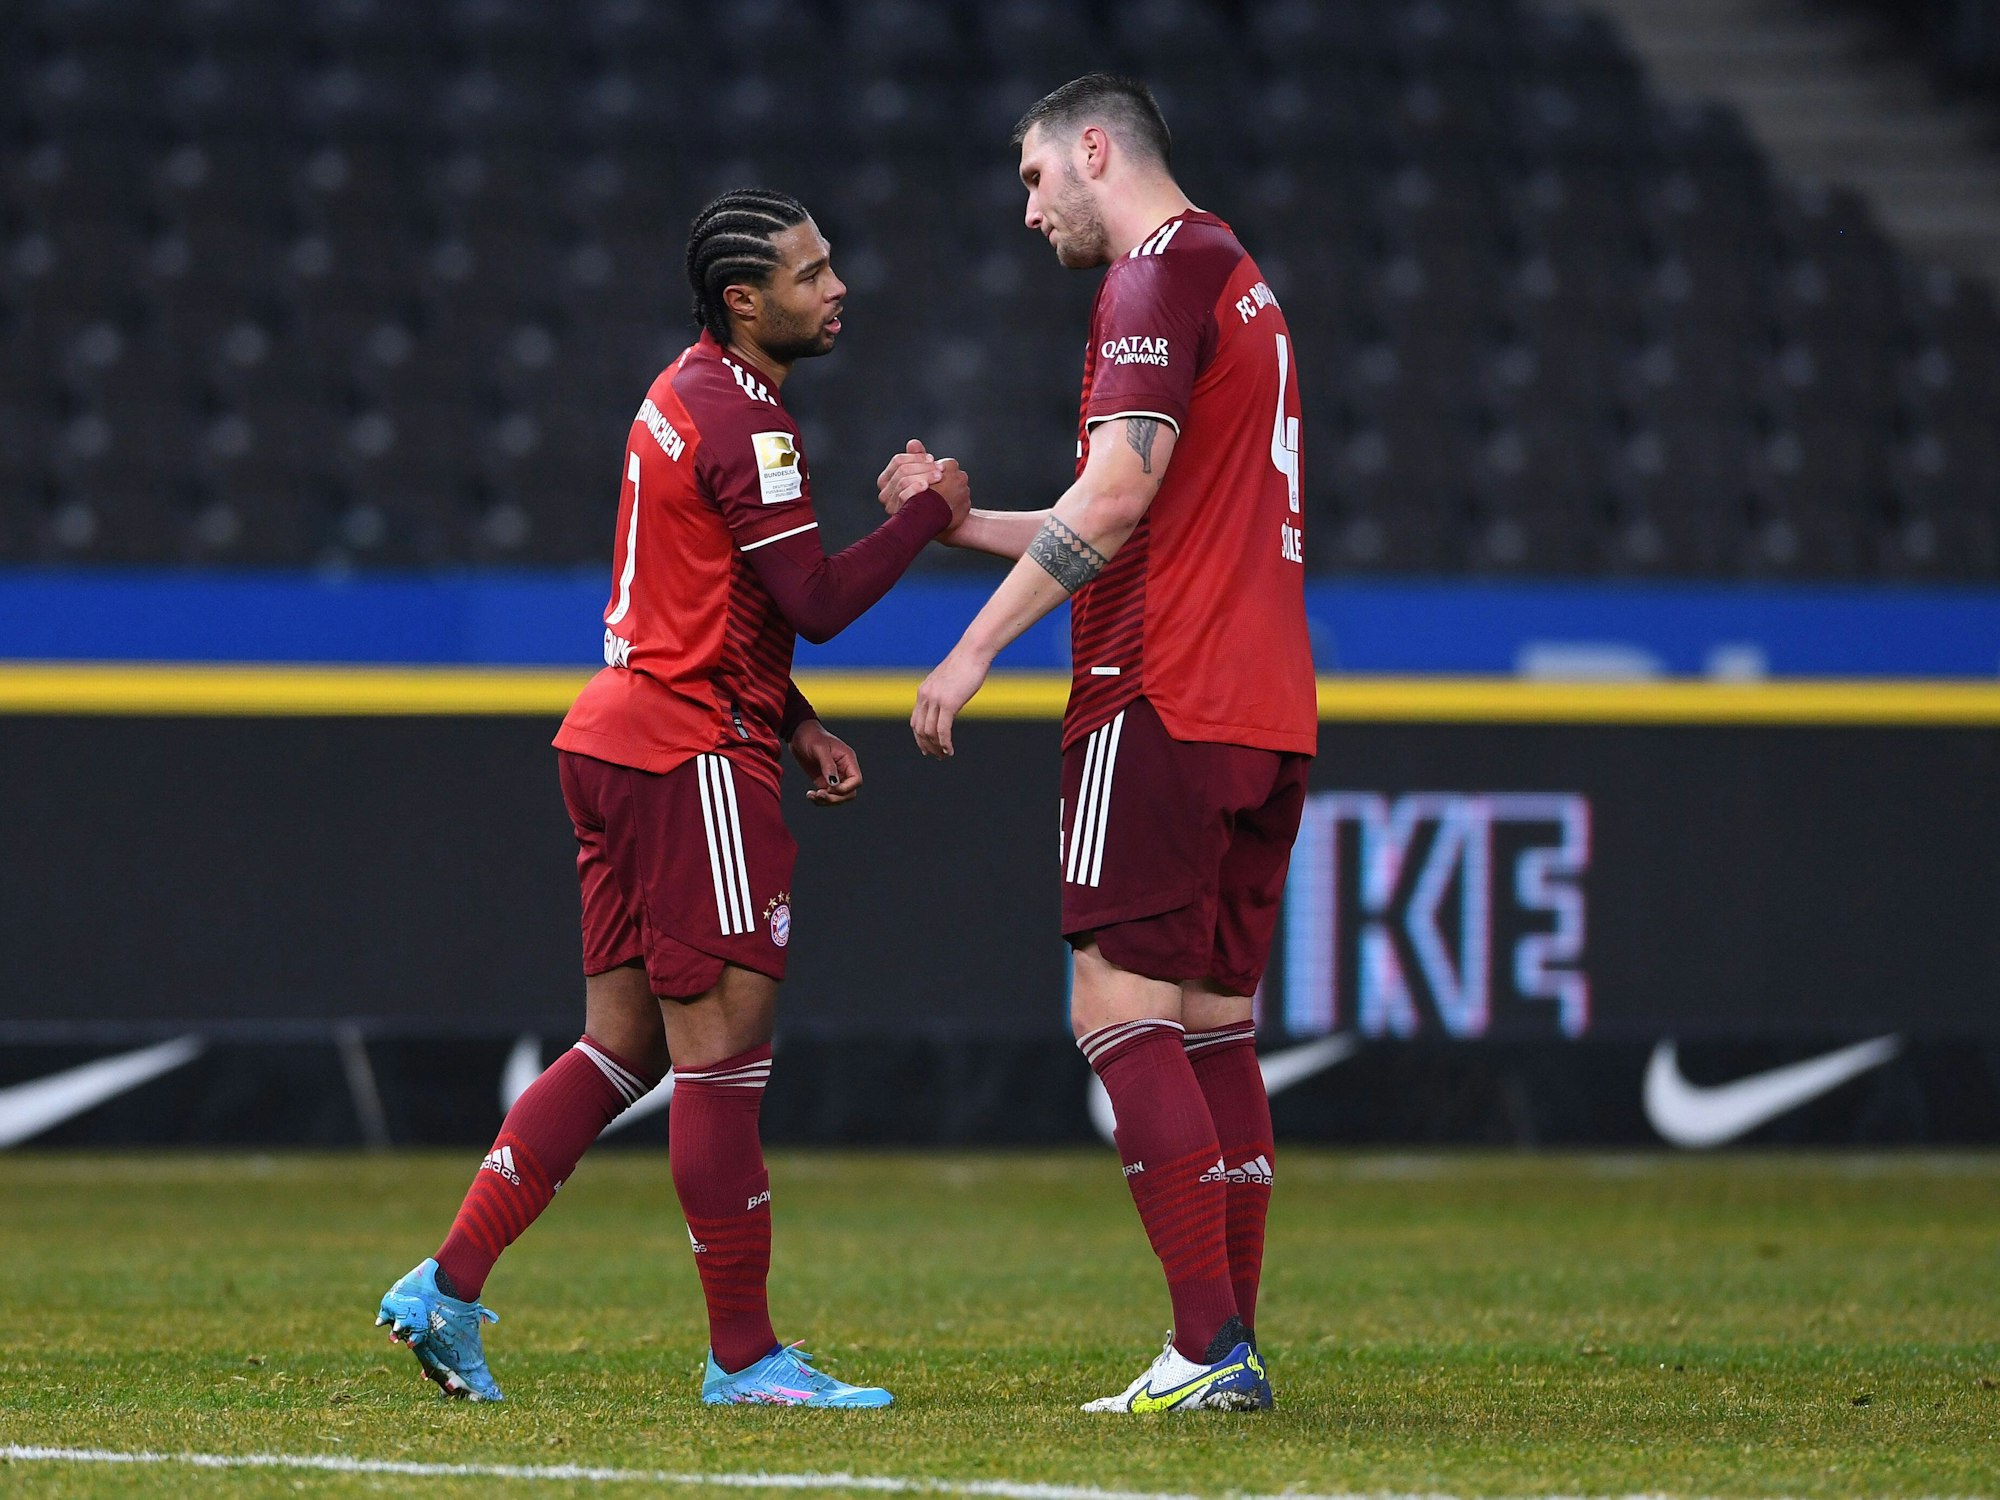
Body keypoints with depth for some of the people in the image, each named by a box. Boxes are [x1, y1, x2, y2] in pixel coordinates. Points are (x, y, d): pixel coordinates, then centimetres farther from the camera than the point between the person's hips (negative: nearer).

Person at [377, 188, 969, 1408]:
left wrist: (795, 724, 16)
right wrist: (926, 514, -4)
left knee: (623, 1042, 12)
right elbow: (816, 602, -17)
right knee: (723, 1044, -6)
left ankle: (447, 1289, 11)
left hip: (622, 741, 10)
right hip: (691, 753, -10)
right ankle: (744, 1357, -4)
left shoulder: (688, 397, 17)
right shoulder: (743, 421, -14)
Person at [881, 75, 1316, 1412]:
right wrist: (961, 521, 27)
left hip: (1165, 700, -9)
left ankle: (1211, 1348, -16)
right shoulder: (1238, 280, 22)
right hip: (1268, 713, 9)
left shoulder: (1159, 274, -7)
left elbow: (1118, 494, -18)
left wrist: (978, 648, -15)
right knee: (1214, 1024, 9)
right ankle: (1233, 1342, 6)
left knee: (1121, 1009, -10)